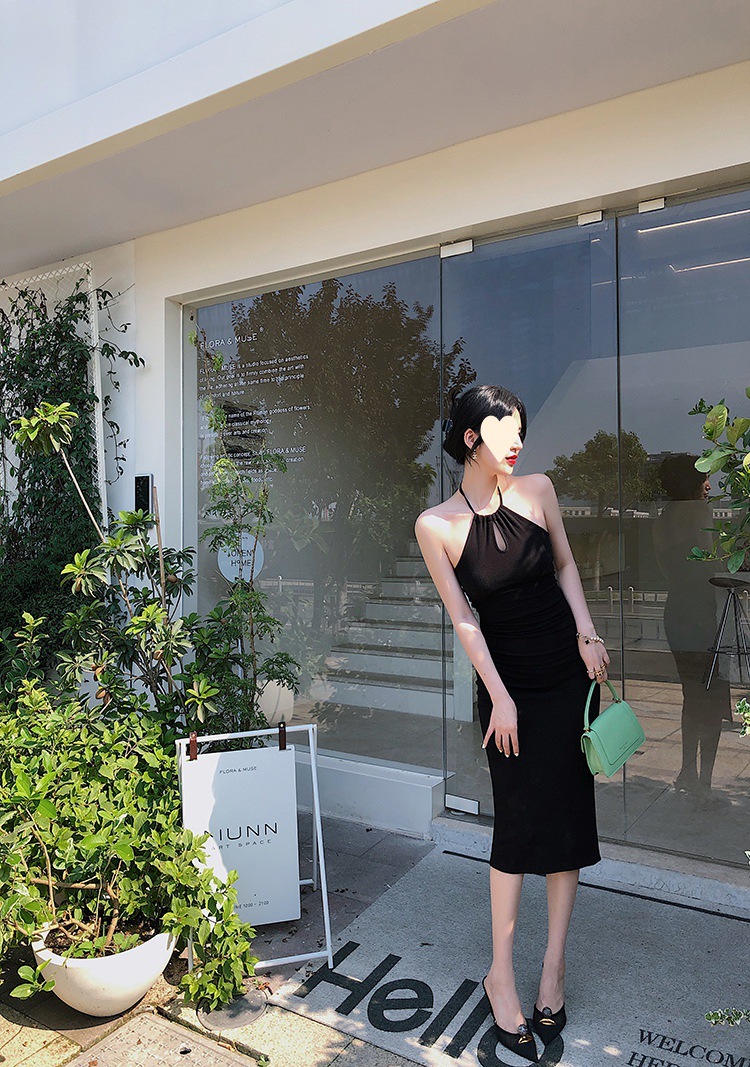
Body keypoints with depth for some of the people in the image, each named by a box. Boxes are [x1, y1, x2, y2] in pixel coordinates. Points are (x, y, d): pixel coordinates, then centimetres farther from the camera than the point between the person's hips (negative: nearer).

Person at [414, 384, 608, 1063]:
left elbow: (565, 566, 11)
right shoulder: (437, 525, -10)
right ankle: (501, 973, 20)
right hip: (508, 683, -3)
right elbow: (463, 618, -9)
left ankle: (554, 964, 25)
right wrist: (499, 697, -9)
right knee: (519, 823, 1)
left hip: (571, 674, 3)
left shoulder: (538, 490, -1)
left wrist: (588, 636, 0)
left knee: (569, 816, 8)